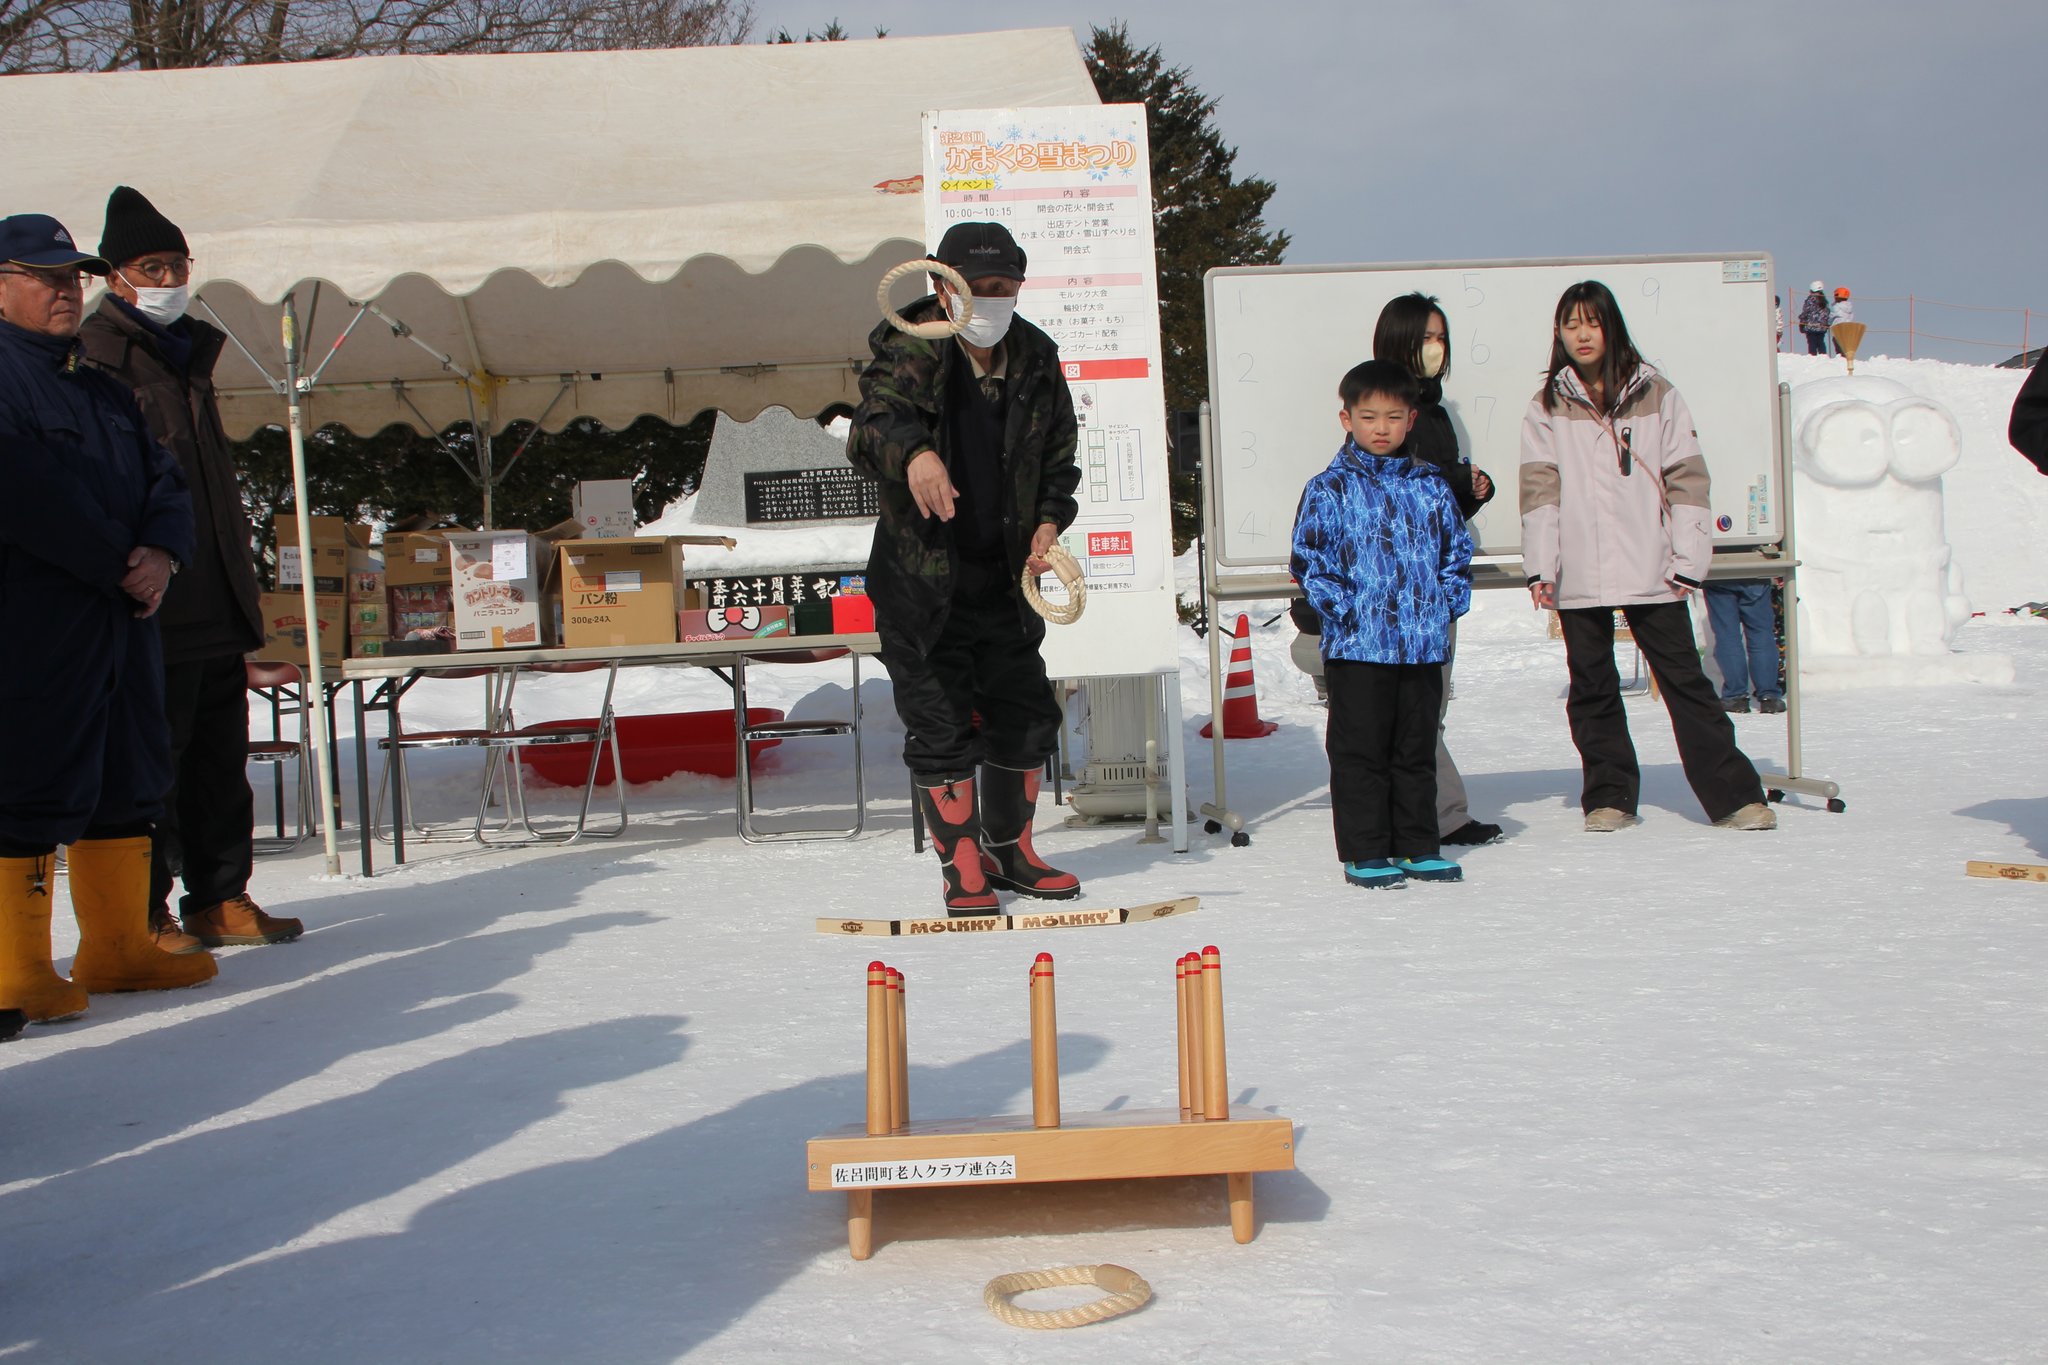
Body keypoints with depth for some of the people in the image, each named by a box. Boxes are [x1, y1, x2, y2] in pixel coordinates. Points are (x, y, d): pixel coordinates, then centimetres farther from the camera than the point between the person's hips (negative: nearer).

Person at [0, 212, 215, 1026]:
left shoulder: (103, 392, 21)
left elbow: (164, 480, 14)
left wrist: (162, 555, -6)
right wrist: (122, 563, -14)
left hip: (121, 617, 9)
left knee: (127, 784, 13)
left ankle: (118, 945, 24)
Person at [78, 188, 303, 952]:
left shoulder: (189, 353, 21)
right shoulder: (98, 358, -5)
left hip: (215, 607, 8)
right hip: (151, 608, -8)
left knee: (220, 757, 10)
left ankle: (220, 898, 17)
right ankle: (141, 916, 5)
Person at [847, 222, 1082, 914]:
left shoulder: (1037, 359, 2)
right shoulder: (909, 352, -13)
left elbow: (1059, 453, 15)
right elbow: (877, 416, -32)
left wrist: (1050, 521, -2)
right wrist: (913, 452, -55)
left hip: (1006, 578, 5)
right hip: (922, 579, -5)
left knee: (1027, 716, 13)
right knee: (941, 728, -2)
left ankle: (1010, 851, 33)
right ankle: (963, 871, 14)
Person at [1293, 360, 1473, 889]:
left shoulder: (1431, 486, 10)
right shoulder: (1330, 490, -3)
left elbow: (1458, 550, 16)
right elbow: (1308, 561, -5)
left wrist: (1447, 603, 3)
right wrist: (1345, 609, -14)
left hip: (1423, 644, 4)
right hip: (1356, 646, -4)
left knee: (1417, 750, 12)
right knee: (1360, 752, 1)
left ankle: (1418, 847, 22)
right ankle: (1364, 854, 9)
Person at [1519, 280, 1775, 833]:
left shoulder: (1656, 395, 7)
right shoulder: (1547, 408, 9)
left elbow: (1687, 478, 5)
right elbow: (1539, 490, 2)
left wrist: (1689, 560, -3)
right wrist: (1540, 567, -8)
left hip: (1651, 573, -1)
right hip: (1578, 576, 1)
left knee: (1685, 681, 0)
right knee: (1592, 689, 6)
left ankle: (1733, 794, 4)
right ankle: (1609, 797, 17)